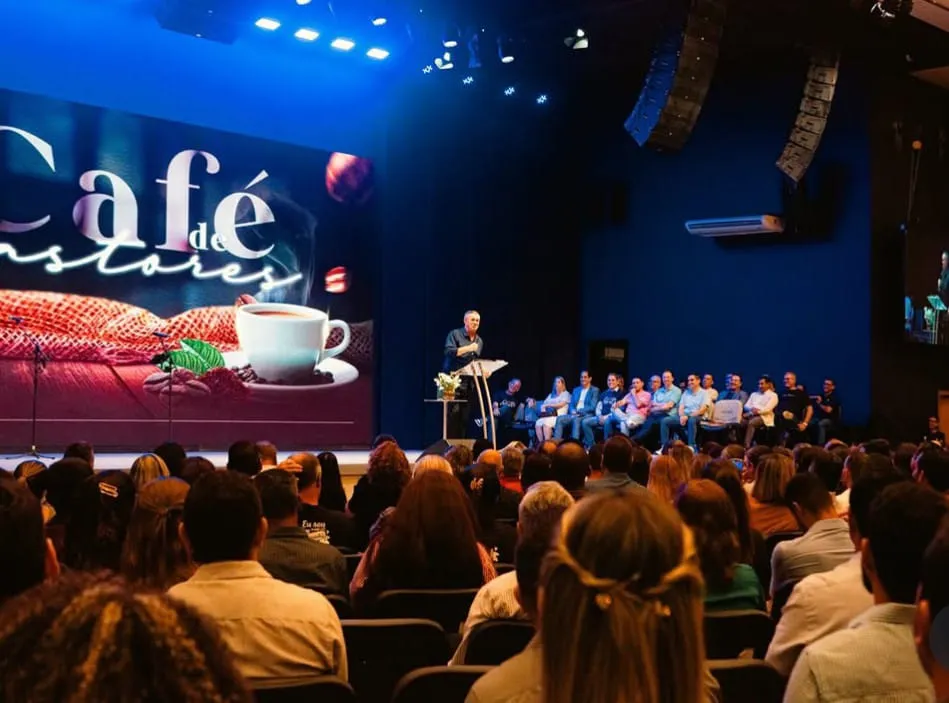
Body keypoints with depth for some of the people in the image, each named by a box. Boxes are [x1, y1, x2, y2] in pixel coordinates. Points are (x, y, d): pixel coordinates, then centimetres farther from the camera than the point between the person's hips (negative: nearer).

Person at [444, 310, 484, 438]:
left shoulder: (479, 341, 17)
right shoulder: (455, 334, -2)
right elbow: (448, 352, -17)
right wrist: (468, 348, -20)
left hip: (469, 383, 6)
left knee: (465, 416, 4)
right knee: (453, 413, -13)